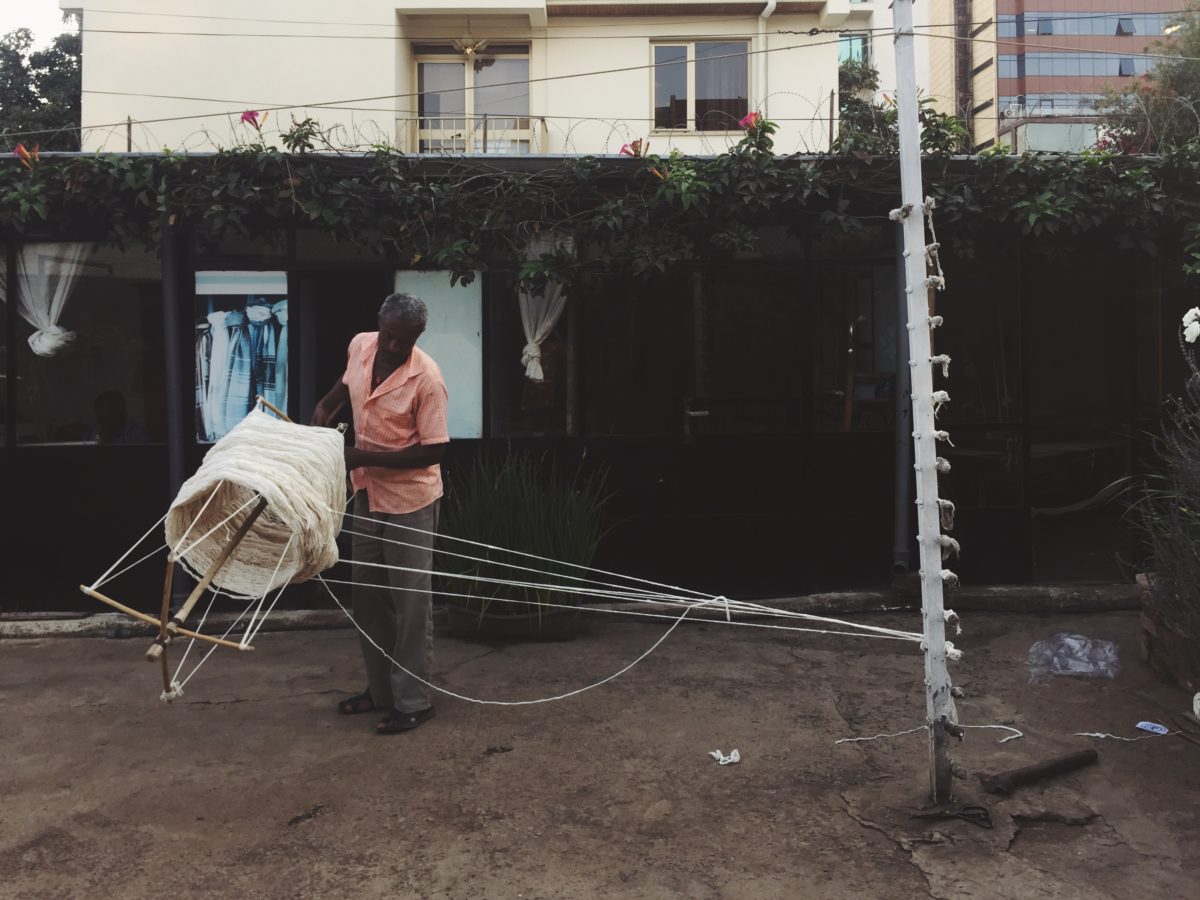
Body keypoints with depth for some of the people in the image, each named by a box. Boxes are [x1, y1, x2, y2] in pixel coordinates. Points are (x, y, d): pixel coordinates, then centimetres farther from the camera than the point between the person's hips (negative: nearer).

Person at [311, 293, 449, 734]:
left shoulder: (426, 379, -22)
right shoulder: (360, 346, -3)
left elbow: (433, 451, -21)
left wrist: (365, 457, -23)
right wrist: (326, 406, 1)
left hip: (410, 499, -7)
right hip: (367, 492, 7)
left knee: (410, 600, 0)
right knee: (368, 595, 15)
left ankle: (414, 701, 12)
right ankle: (380, 688, 30)